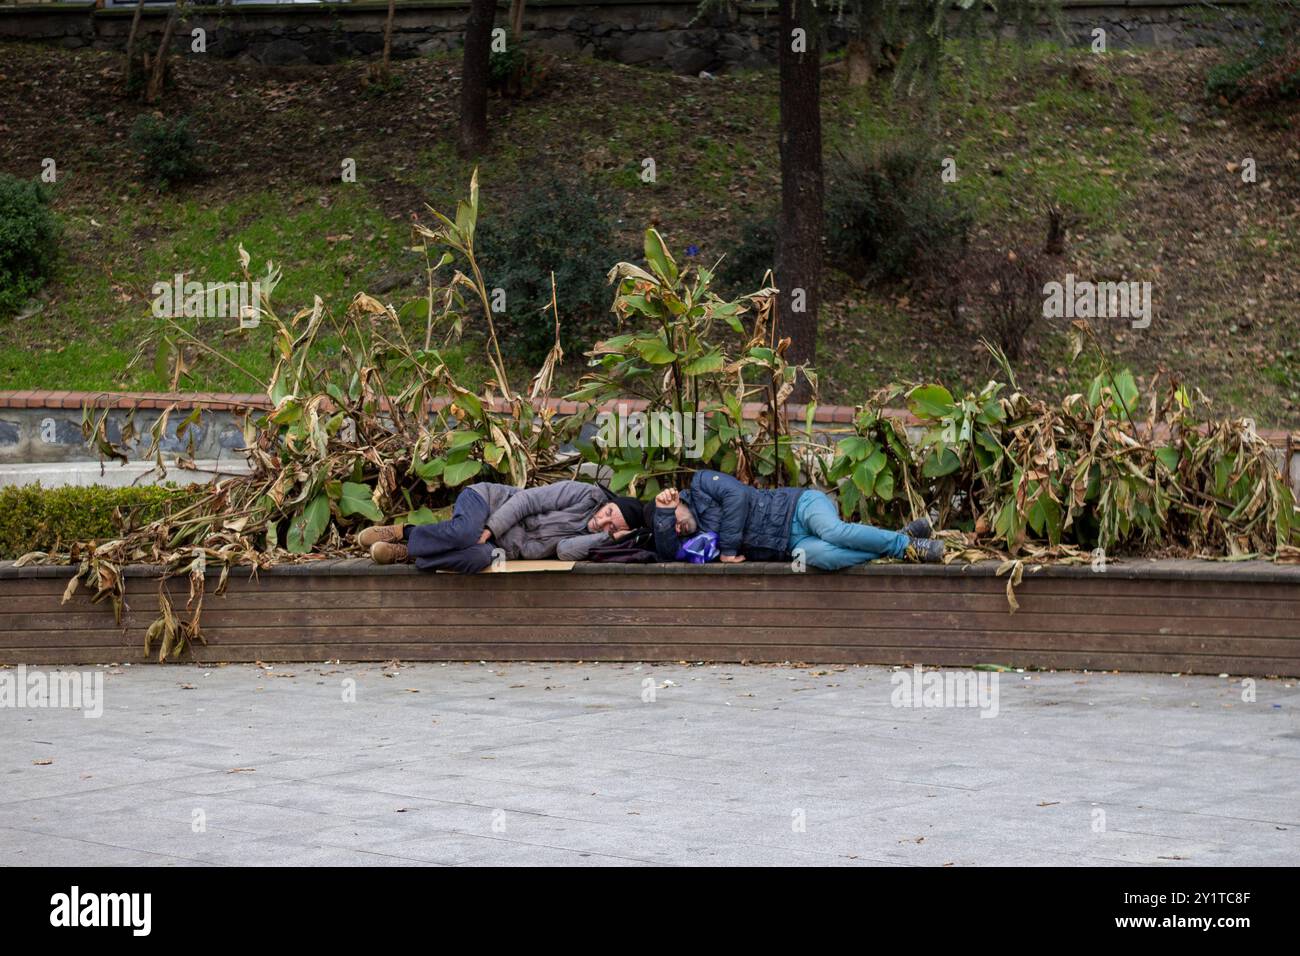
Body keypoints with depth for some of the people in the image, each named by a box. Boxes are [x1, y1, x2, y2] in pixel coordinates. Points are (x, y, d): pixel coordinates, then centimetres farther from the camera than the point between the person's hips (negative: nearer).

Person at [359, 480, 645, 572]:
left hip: (503, 548, 3)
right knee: (466, 533, -39)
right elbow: (528, 498, -8)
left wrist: (609, 537, -19)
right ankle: (401, 533, -15)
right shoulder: (586, 494, -6)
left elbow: (565, 551, -19)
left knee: (479, 558, -34)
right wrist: (490, 529, -20)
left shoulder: (592, 539, 4)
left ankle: (404, 552, -20)